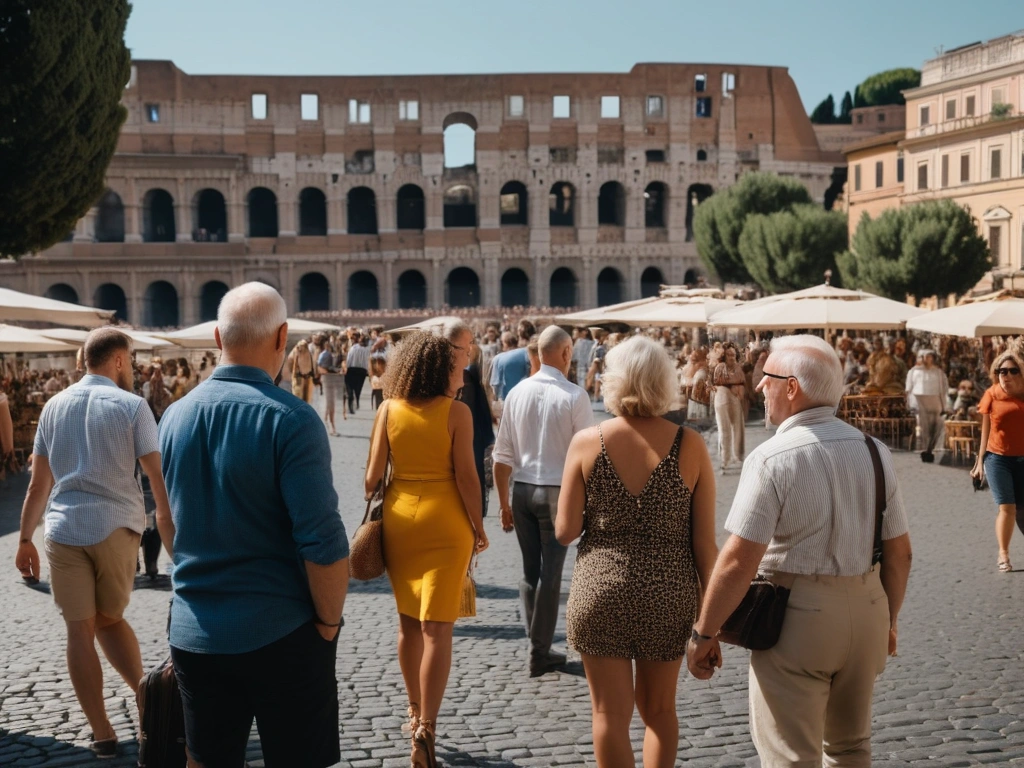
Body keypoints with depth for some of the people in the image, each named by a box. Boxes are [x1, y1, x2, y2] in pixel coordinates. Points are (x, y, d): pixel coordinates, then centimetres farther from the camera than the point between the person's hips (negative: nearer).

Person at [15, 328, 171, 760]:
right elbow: (158, 477, -7)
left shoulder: (55, 406, 10)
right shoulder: (131, 405, -2)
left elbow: (38, 483, 11)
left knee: (80, 630, 6)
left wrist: (25, 539, 18)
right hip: (116, 527, -2)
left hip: (63, 529, 2)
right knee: (110, 619, 19)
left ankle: (102, 734, 10)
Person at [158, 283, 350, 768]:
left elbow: (167, 522, 13)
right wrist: (329, 621, -6)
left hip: (193, 633, 5)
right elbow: (322, 541, -19)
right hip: (279, 635, -5)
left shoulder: (175, 416, 2)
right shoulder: (290, 420, -17)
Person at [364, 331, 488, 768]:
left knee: (408, 622, 18)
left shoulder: (389, 409, -1)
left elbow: (373, 474, -2)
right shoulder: (456, 412, -9)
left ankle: (415, 712, 31)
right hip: (445, 524, -4)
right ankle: (425, 727, -8)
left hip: (399, 519, 4)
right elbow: (465, 475, -12)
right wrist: (478, 527, -2)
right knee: (436, 628, -1)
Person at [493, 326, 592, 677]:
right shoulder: (574, 395, -11)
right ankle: (540, 654, 12)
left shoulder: (517, 392, 0)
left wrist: (504, 503, 11)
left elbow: (502, 456, 2)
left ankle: (537, 642, 23)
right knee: (550, 572, 6)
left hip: (522, 490, 4)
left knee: (529, 570, 16)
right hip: (557, 491, -4)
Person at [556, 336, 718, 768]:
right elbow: (705, 542, -6)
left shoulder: (587, 442, -9)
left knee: (611, 716, 10)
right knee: (660, 710, 21)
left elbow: (565, 531, -6)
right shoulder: (690, 445, -8)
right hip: (669, 596, 2)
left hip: (600, 593, -1)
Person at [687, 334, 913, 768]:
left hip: (797, 617, -6)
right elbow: (899, 553, 6)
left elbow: (739, 561, -19)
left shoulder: (772, 457, -16)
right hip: (867, 609, 6)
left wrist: (704, 633, -10)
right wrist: (888, 620, 20)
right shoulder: (874, 451, 2)